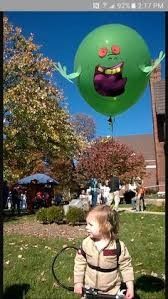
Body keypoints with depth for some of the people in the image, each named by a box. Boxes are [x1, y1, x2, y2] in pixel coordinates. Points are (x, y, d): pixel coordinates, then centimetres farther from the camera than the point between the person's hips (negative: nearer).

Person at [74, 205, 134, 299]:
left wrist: (130, 287, -10)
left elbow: (126, 267, -10)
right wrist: (78, 282, -4)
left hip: (111, 291, -2)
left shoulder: (119, 246, -21)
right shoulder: (86, 243, -14)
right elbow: (80, 263, -3)